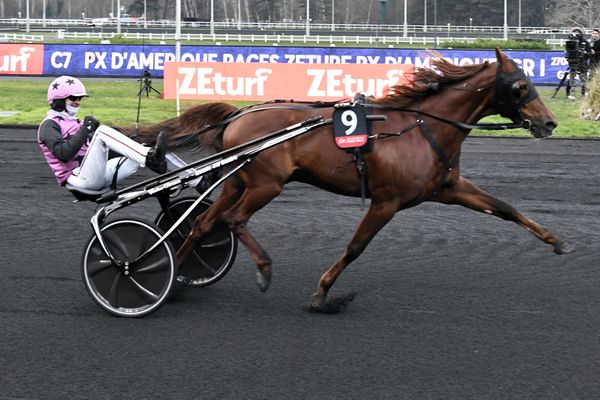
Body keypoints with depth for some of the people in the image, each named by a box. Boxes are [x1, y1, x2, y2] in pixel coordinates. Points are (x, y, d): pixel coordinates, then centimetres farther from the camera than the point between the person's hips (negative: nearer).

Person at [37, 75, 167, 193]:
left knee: (139, 155, -6)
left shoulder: (74, 122, 29)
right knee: (102, 131, -26)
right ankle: (150, 157, -38)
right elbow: (63, 154, -17)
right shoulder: (49, 125, 2)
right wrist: (85, 129, -17)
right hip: (77, 177, -8)